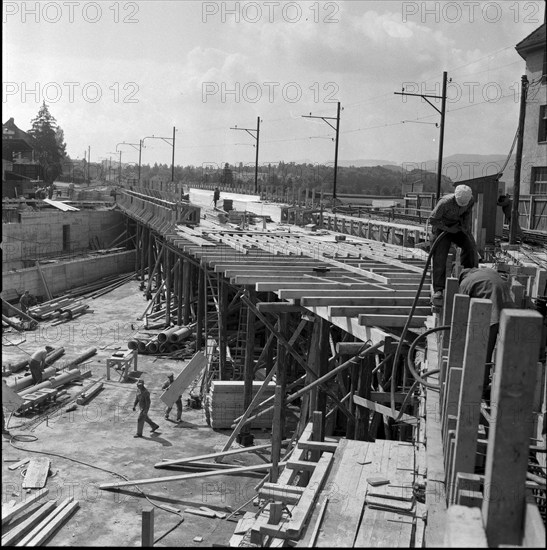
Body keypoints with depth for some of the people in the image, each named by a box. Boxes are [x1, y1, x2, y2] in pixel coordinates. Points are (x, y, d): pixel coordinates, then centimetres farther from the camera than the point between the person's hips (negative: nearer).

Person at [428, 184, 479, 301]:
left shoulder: (471, 200, -16)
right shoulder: (445, 202, -31)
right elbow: (432, 219, -22)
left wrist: (466, 225, -7)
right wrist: (448, 229, -23)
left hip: (459, 227, 4)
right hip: (442, 227, -4)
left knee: (470, 247, -15)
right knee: (439, 257, -11)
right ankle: (438, 289, -7)